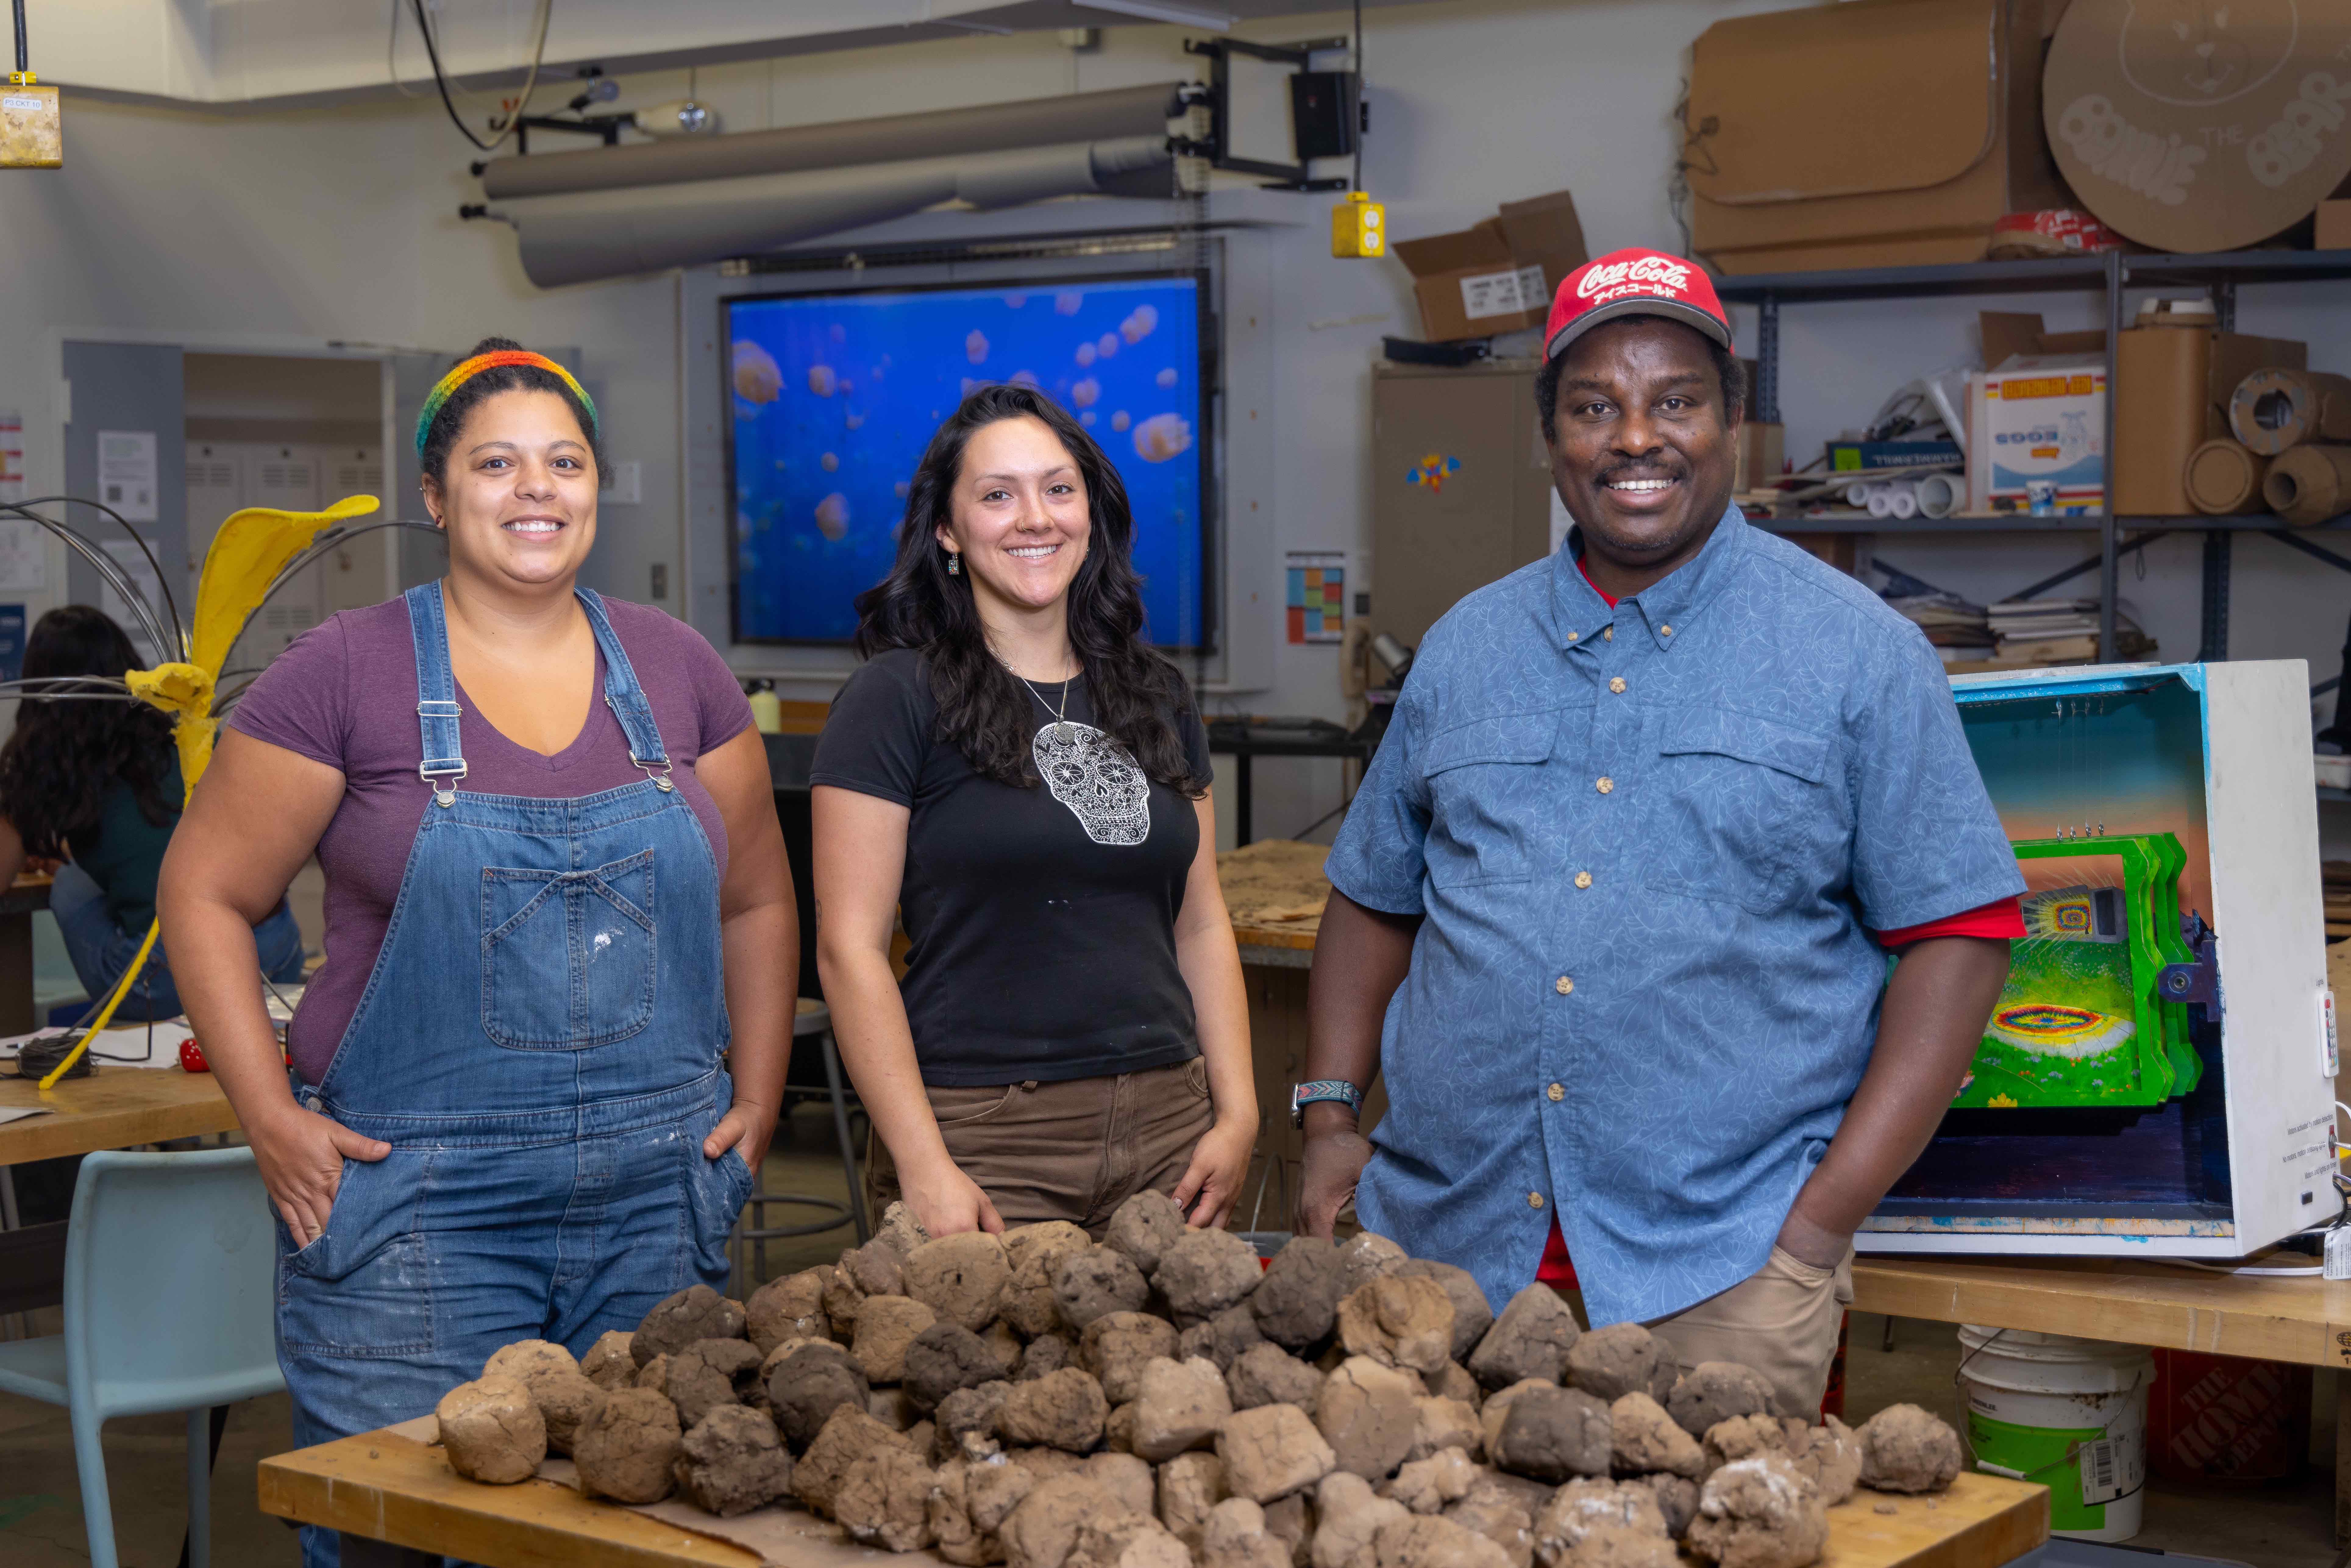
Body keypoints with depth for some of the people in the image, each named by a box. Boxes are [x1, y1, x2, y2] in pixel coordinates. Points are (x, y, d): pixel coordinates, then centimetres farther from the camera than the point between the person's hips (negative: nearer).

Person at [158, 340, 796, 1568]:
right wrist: (270, 1118, -8)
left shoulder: (676, 671, 8)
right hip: (412, 1206, -3)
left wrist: (756, 1102, 8)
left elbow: (756, 902, 16)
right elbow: (206, 893, 0)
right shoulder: (346, 673, -3)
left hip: (657, 1193, 3)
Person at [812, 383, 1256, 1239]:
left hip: (1167, 1135, 5)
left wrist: (1238, 1113, 5)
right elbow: (849, 947, -9)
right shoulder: (895, 700, -4)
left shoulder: (1157, 699, 13)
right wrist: (923, 1166, -15)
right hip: (981, 1143, -5)